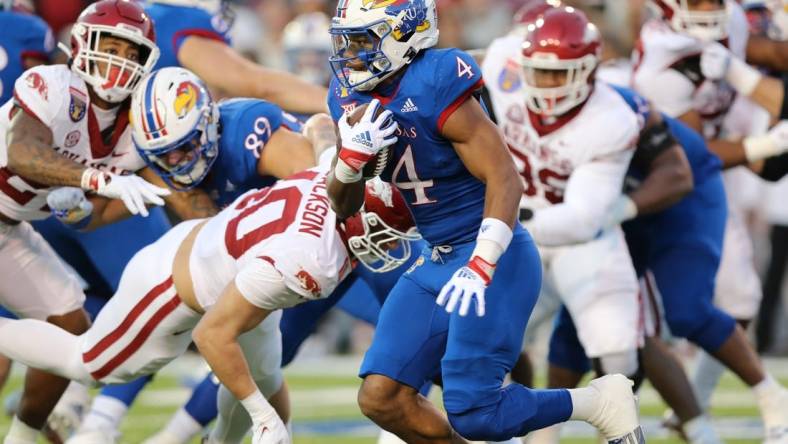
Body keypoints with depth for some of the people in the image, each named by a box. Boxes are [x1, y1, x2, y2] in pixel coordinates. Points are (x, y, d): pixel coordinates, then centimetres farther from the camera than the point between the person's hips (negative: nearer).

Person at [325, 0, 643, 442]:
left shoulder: (434, 86, -21)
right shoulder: (351, 96, 4)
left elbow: (506, 179, -24)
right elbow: (343, 204, 10)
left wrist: (480, 267, -34)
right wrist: (353, 153, -12)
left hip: (493, 257, -8)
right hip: (436, 260, 8)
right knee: (382, 397, -2)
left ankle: (602, 401, 9)